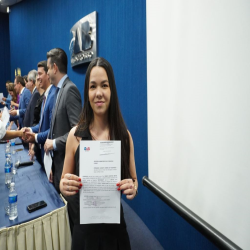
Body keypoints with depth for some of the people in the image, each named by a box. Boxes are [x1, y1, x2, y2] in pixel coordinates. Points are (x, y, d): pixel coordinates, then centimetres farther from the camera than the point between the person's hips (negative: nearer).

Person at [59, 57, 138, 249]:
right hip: (83, 226, 0)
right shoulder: (75, 134, -12)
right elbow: (64, 182, -2)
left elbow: (134, 180, 0)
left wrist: (133, 188, -21)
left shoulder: (125, 135, -11)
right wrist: (64, 186, -23)